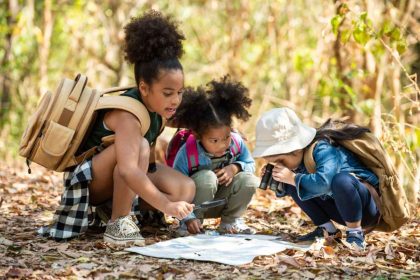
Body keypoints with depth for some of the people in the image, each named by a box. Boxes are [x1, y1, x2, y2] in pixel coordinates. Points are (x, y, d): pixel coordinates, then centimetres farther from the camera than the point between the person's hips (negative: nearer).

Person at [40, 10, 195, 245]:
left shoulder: (158, 110, -4)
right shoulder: (126, 115, -31)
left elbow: (148, 159, 3)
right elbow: (127, 170, -45)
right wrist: (166, 204, -50)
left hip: (120, 182, 8)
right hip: (87, 180, -8)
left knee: (186, 189, -13)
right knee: (138, 145, -35)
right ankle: (118, 223, -25)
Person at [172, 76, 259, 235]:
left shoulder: (237, 142, -13)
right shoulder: (187, 153, -25)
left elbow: (250, 164, 3)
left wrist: (235, 167, -20)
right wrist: (189, 218, -32)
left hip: (221, 202, 4)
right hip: (196, 204, -4)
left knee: (249, 180, -21)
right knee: (206, 178, -34)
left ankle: (230, 221, 2)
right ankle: (192, 221, -12)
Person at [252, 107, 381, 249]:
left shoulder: (323, 149, -27)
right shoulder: (298, 157, -2)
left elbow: (324, 182, -44)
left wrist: (292, 178, -32)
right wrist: (277, 180, -11)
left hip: (367, 207, -8)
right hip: (341, 208, 8)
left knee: (341, 180, -39)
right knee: (293, 186, -3)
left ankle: (355, 234, -20)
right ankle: (328, 231, 3)